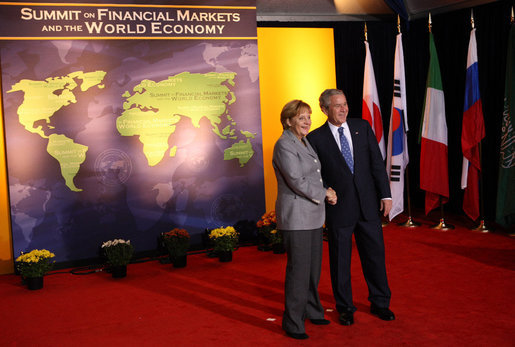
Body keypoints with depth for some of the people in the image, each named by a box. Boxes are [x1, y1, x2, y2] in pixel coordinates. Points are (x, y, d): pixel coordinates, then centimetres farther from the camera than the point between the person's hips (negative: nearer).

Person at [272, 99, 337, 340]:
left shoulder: (305, 143, 15)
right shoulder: (284, 145, -13)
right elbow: (296, 181, -19)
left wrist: (326, 191, 5)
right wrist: (324, 193, -9)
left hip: (313, 215, 9)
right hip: (295, 217, -9)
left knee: (313, 267, 16)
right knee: (298, 270, -4)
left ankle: (311, 311, 33)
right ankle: (293, 324, 8)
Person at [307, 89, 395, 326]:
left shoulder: (362, 127, 4)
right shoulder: (316, 138, -4)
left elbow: (377, 162, 4)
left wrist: (385, 194, 0)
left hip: (368, 204, 3)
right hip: (338, 208, -2)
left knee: (375, 255, 12)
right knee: (340, 260, 8)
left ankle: (380, 303, 30)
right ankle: (345, 308, 25)